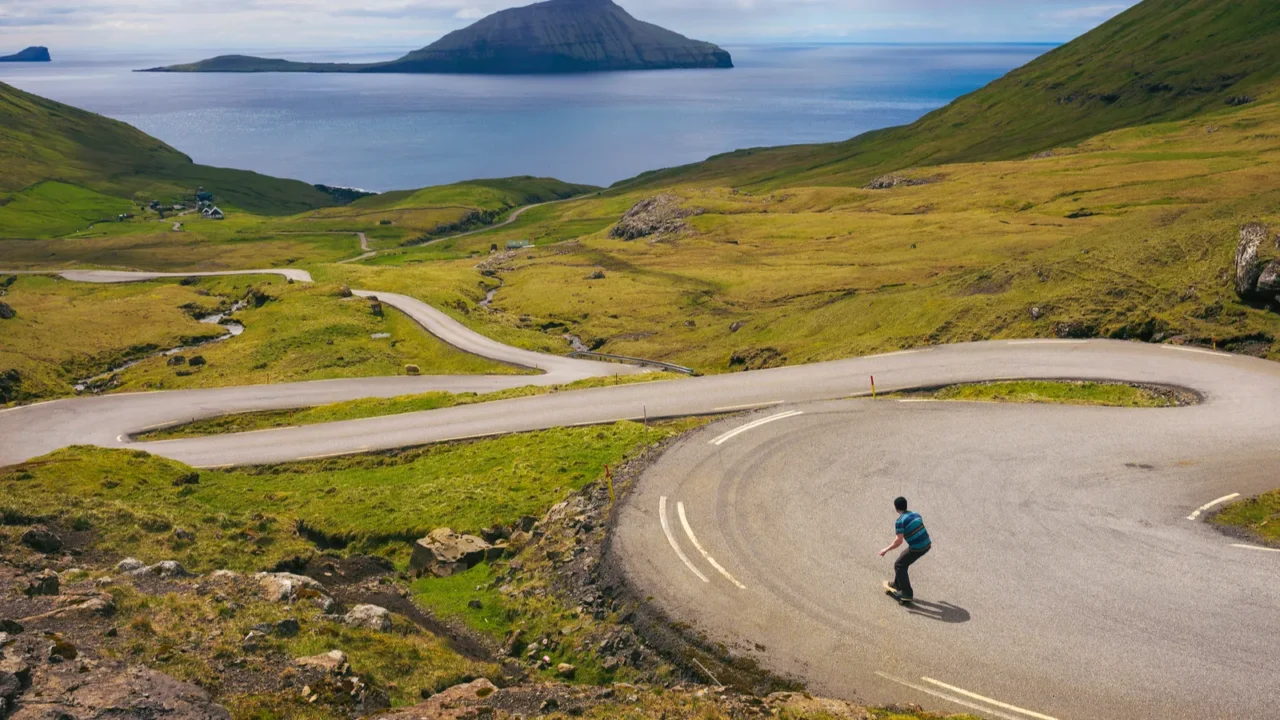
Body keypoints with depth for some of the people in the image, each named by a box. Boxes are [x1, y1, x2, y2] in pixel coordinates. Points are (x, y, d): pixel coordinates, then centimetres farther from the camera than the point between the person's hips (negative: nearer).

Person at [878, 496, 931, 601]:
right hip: (927, 544, 8)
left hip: (917, 548, -8)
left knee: (899, 565, 10)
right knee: (903, 560, 26)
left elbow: (899, 541, -16)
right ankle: (897, 584, 38)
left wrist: (886, 550, -6)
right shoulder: (916, 514, 10)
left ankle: (907, 592, 10)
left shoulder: (900, 521, -12)